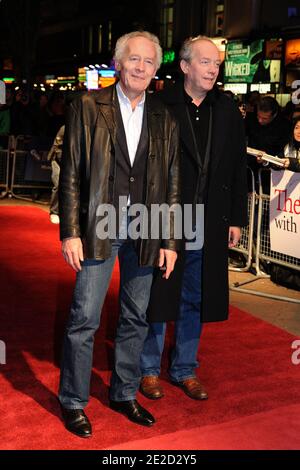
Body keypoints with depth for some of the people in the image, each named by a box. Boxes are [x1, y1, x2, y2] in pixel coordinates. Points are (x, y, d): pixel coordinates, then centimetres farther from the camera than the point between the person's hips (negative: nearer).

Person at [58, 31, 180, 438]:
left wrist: (170, 241, 4)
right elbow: (71, 175, -2)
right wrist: (70, 232, -8)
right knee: (84, 319, 2)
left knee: (136, 319, 13)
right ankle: (73, 401, 20)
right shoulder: (88, 107, 0)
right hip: (98, 231, -3)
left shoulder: (164, 119, 7)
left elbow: (172, 185, 8)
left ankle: (124, 393, 31)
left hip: (144, 236, 3)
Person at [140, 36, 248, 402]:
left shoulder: (228, 112, 7)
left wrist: (236, 218, 8)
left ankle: (185, 369, 30)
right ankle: (149, 369, 25)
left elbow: (238, 169, 10)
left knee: (195, 301, 14)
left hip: (209, 224, 4)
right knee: (157, 296, 8)